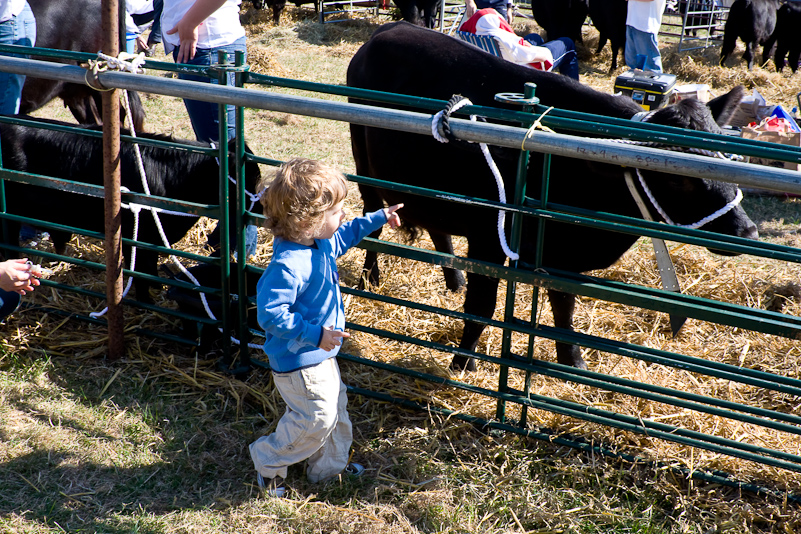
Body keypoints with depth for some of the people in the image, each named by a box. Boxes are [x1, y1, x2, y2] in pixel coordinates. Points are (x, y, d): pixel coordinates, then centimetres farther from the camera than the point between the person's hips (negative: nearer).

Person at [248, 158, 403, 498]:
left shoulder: (320, 243, -2)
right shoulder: (288, 265, -33)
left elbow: (344, 236, 22)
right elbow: (270, 313, -34)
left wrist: (378, 218, 23)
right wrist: (315, 334, -36)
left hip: (320, 355, 10)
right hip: (298, 360, -10)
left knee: (335, 406, 21)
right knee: (317, 417, -1)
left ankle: (330, 465, 41)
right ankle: (268, 462, 22)